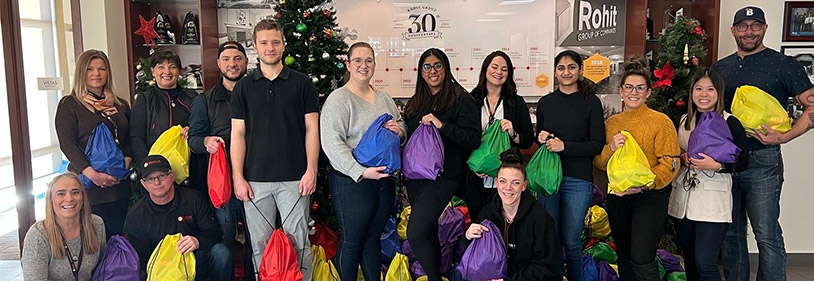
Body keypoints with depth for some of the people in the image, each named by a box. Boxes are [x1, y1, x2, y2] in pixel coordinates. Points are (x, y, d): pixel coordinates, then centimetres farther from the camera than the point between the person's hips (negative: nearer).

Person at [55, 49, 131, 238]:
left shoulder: (120, 105, 14)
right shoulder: (69, 104, 1)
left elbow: (130, 140, 12)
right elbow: (67, 144, -7)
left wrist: (125, 166, -6)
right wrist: (92, 173, -18)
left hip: (120, 186, 4)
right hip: (87, 185, -3)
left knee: (118, 235, 4)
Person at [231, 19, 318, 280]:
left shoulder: (302, 83, 4)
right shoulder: (244, 87, 8)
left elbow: (312, 129, 2)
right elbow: (238, 134, 6)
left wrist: (311, 170, -7)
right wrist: (238, 177, -2)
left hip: (294, 178, -2)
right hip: (255, 180, 2)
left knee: (298, 244, 2)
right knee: (260, 245, 8)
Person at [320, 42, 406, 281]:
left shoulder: (383, 97, 12)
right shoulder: (338, 99, -11)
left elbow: (402, 125, 23)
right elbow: (331, 143, -20)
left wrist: (398, 130, -2)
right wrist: (361, 171, -26)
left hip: (384, 179, 7)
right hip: (352, 181, -6)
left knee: (374, 239, 18)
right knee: (351, 243, 6)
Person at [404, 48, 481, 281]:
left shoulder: (460, 99, -6)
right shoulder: (416, 102, 14)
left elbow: (474, 139, -14)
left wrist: (442, 125, -22)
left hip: (443, 176, -7)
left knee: (415, 233, -14)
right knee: (428, 231, 15)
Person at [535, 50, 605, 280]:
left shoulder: (591, 102, 0)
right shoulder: (545, 103, 10)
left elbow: (597, 144, -5)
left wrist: (564, 146, -16)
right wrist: (541, 138, -2)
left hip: (577, 179, -3)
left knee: (571, 242, 1)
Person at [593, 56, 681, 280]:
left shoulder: (660, 121, -6)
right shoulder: (611, 123, 9)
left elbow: (671, 164, -12)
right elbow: (599, 163, 9)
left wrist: (643, 184, -25)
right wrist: (611, 149, -12)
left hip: (650, 197, -5)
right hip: (617, 197, 5)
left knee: (642, 261, -12)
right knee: (624, 257, 18)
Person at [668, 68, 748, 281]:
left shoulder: (730, 123, -4)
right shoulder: (684, 121, 12)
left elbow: (743, 162, -5)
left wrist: (716, 165, -21)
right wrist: (682, 158, -1)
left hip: (713, 202, -5)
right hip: (683, 200, 6)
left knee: (705, 263, -10)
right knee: (690, 262, 14)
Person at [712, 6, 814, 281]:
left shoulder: (784, 64, -1)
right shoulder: (720, 68, 12)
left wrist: (783, 137, -17)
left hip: (762, 162, -4)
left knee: (767, 235, -5)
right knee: (730, 234, 12)